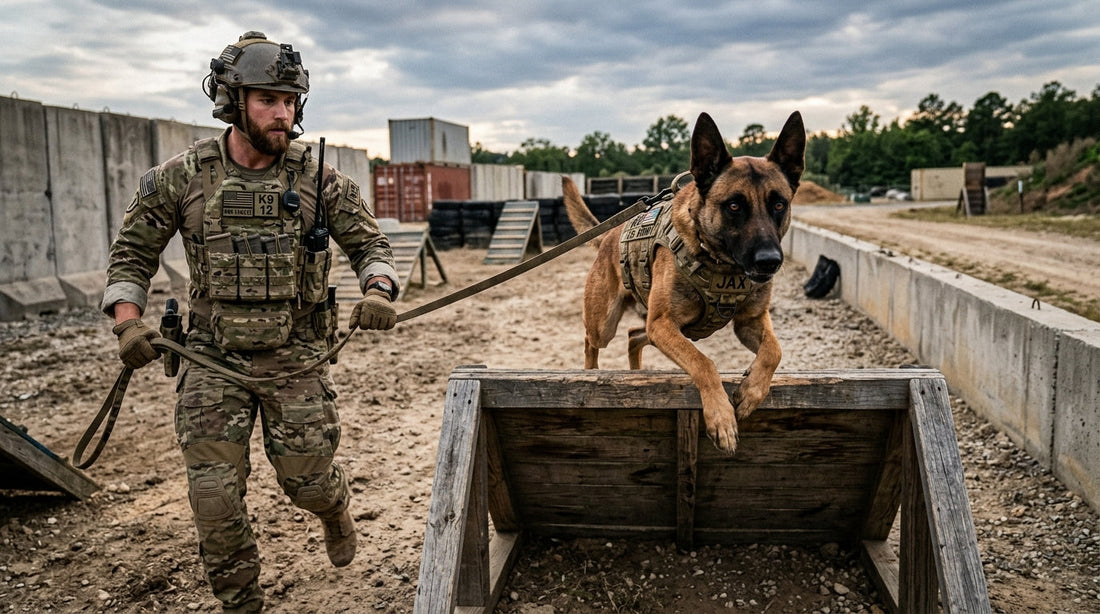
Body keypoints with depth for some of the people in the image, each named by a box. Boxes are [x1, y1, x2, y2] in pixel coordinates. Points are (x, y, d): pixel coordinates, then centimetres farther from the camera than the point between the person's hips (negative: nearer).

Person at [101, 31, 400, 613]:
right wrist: (128, 322, -7)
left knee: (308, 480, 9)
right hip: (213, 359, 0)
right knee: (214, 495, -1)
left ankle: (335, 510, 47)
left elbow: (369, 242, 2)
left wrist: (377, 291, -18)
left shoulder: (318, 178, -4)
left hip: (295, 357, 0)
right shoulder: (181, 176, -4)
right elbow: (132, 250, 6)